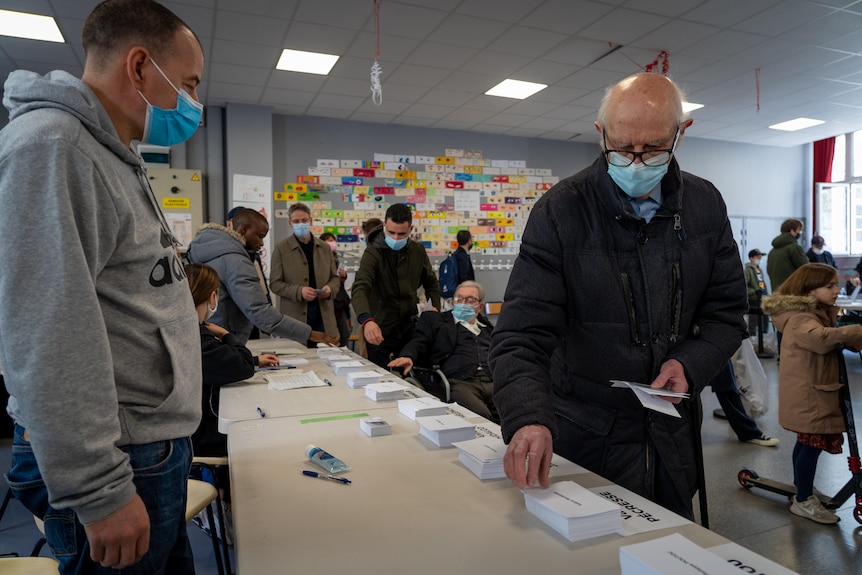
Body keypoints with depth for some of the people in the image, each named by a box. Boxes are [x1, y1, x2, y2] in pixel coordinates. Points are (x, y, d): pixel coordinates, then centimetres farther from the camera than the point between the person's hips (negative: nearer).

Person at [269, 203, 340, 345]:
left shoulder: (325, 247, 10)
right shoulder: (281, 248, 0)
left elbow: (335, 278, 15)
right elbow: (275, 283, -2)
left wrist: (330, 288, -8)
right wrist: (299, 291, -18)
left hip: (323, 314, 3)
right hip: (295, 315, -3)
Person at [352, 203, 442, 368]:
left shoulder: (418, 250, 0)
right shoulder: (373, 253, -15)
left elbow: (431, 282, 15)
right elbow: (360, 288, -29)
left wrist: (435, 307, -2)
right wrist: (367, 320, -46)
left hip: (410, 328, 4)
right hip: (379, 330, -4)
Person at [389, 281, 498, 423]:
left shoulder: (487, 327, 30)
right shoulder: (434, 320, 20)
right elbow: (418, 344, 7)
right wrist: (408, 357, -15)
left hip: (493, 383, 4)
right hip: (460, 383, -3)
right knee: (481, 416, -33)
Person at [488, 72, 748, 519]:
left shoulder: (705, 205, -2)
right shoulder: (560, 211, -17)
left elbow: (726, 310, 6)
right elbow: (523, 332, -23)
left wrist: (691, 364, -14)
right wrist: (528, 418, -38)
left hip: (671, 432, 4)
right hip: (586, 433, -4)